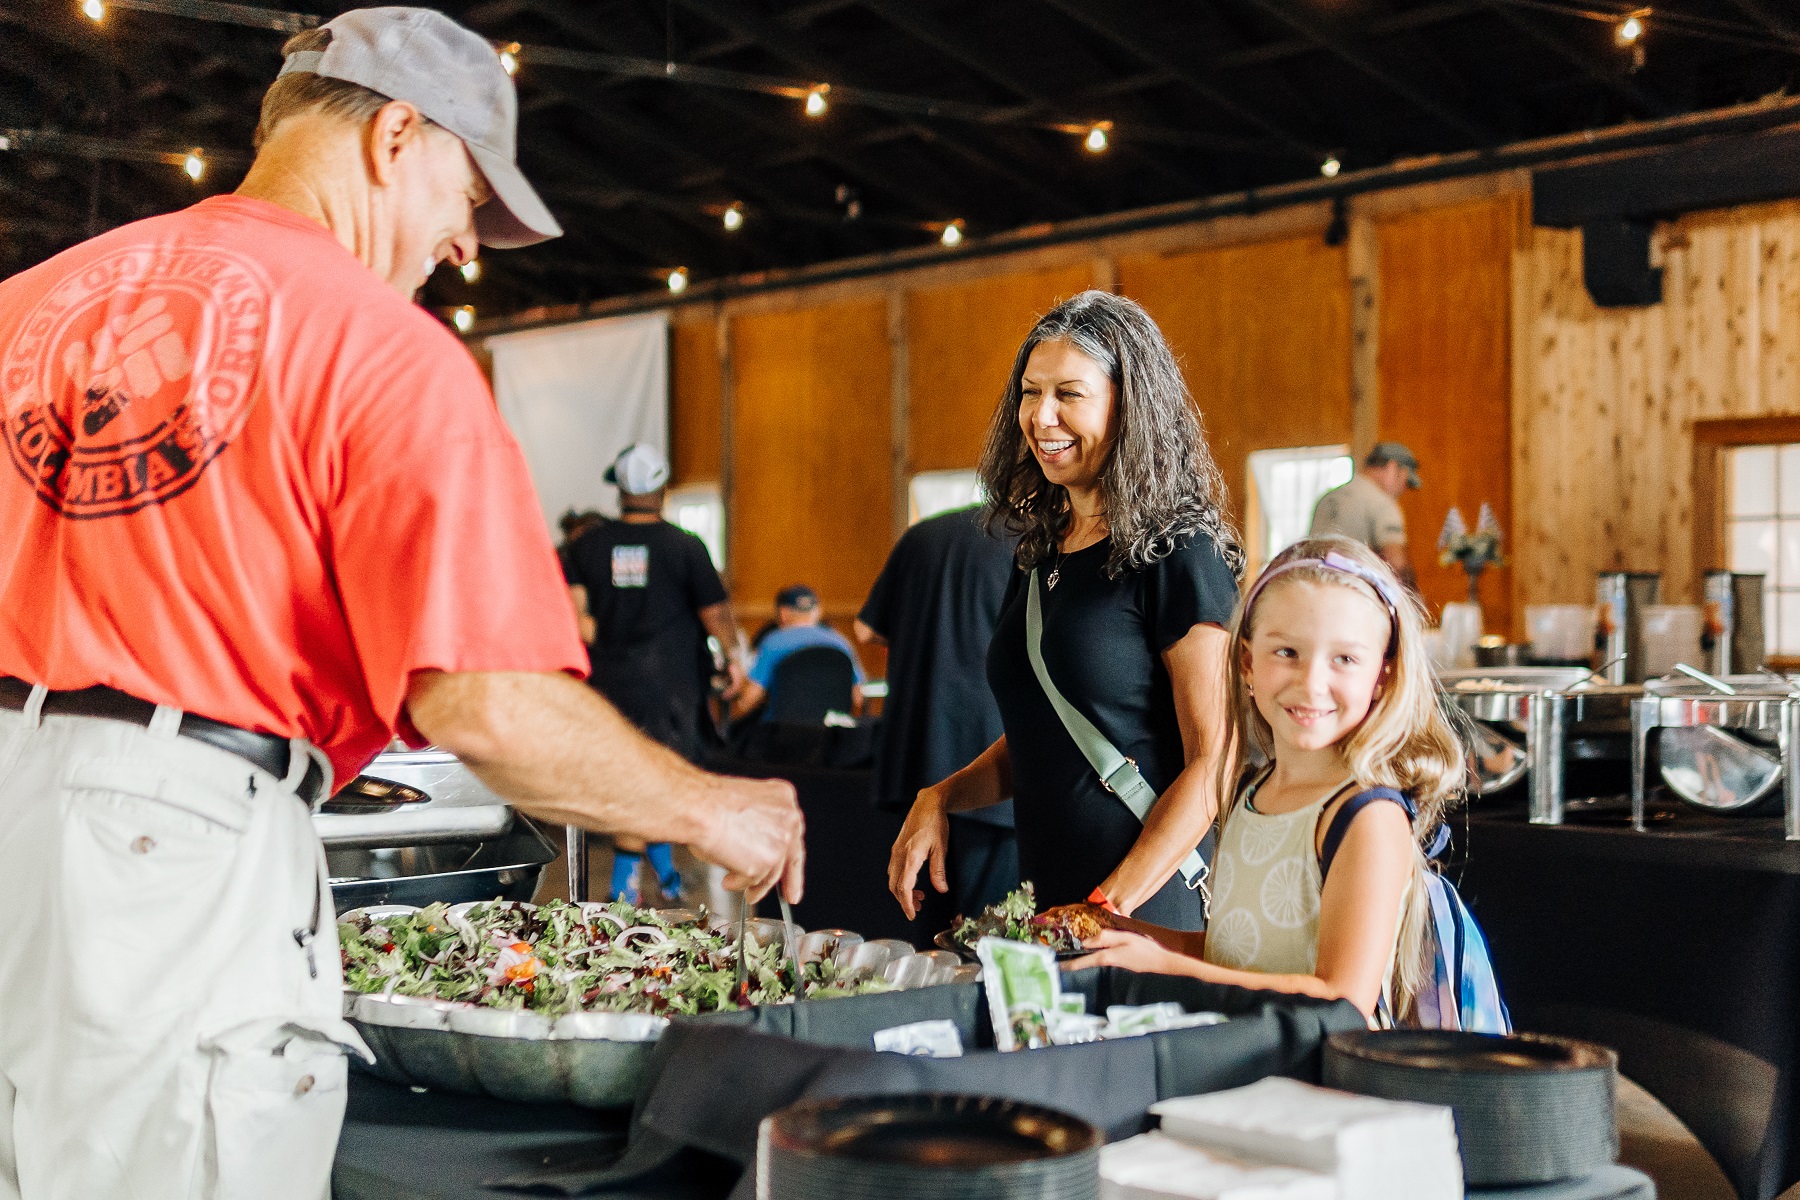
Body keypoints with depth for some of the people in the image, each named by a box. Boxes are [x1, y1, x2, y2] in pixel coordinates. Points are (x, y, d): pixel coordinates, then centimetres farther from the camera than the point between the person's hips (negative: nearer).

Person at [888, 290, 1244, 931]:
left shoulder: (1178, 556, -11)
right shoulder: (1040, 554, 11)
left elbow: (1214, 764, -15)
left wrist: (1112, 906, -21)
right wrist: (941, 798, 3)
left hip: (1150, 912, -6)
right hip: (1045, 906, 6)